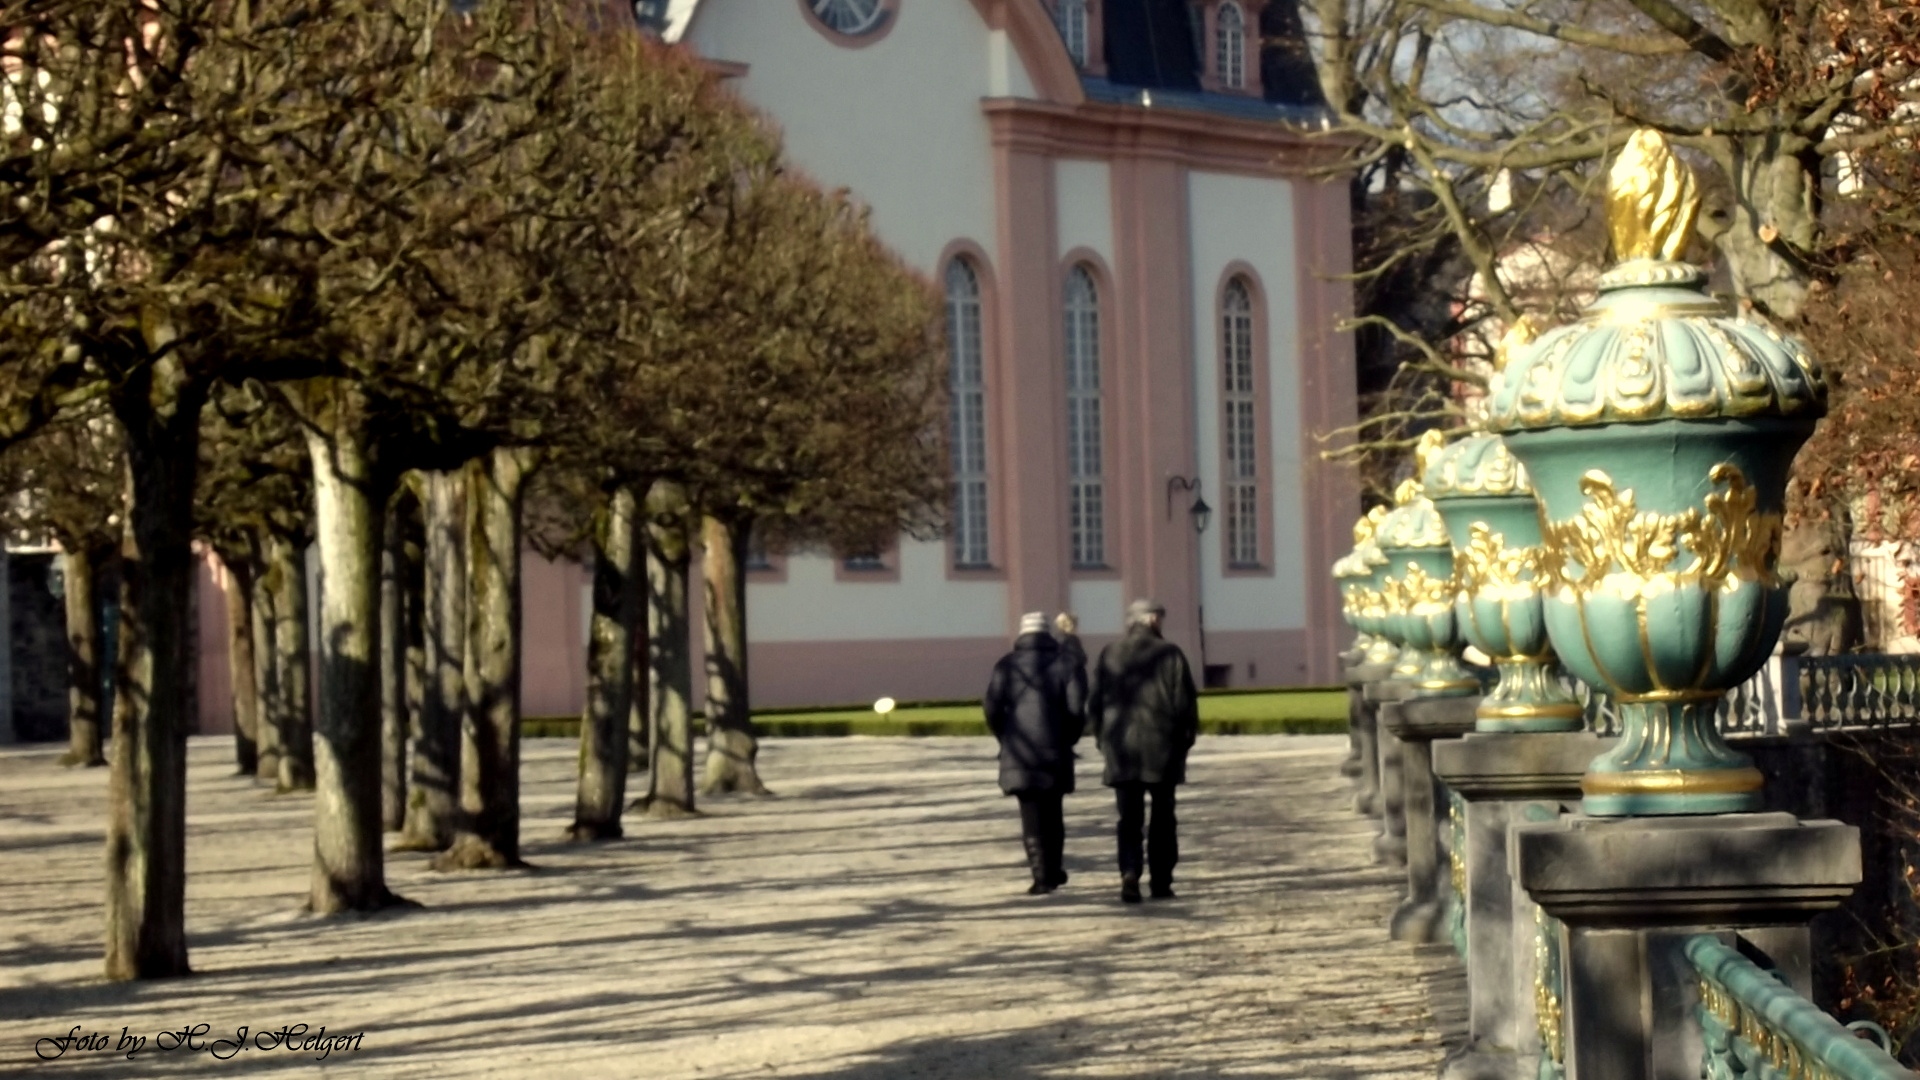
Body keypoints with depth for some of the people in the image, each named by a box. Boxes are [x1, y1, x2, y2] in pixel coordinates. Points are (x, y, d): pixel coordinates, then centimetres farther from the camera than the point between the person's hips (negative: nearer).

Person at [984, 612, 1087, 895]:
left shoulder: (1006, 666, 0)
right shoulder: (1065, 665, 1)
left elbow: (993, 711, -3)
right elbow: (1077, 709, -7)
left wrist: (1006, 739, 12)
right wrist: (1067, 739, 9)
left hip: (1019, 754, -1)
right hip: (1056, 753, 1)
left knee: (1031, 816, -1)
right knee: (1052, 812, 18)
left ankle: (1042, 877, -9)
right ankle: (1054, 870, 24)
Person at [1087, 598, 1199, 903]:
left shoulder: (1110, 655, 2)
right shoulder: (1169, 654, -5)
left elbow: (1094, 702, 4)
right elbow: (1185, 701, -7)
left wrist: (1102, 736, 15)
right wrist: (1187, 735, 6)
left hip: (1122, 751, 2)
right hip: (1162, 748, -2)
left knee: (1129, 818, 4)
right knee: (1162, 818, 10)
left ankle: (1130, 872, -17)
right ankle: (1161, 881, 9)